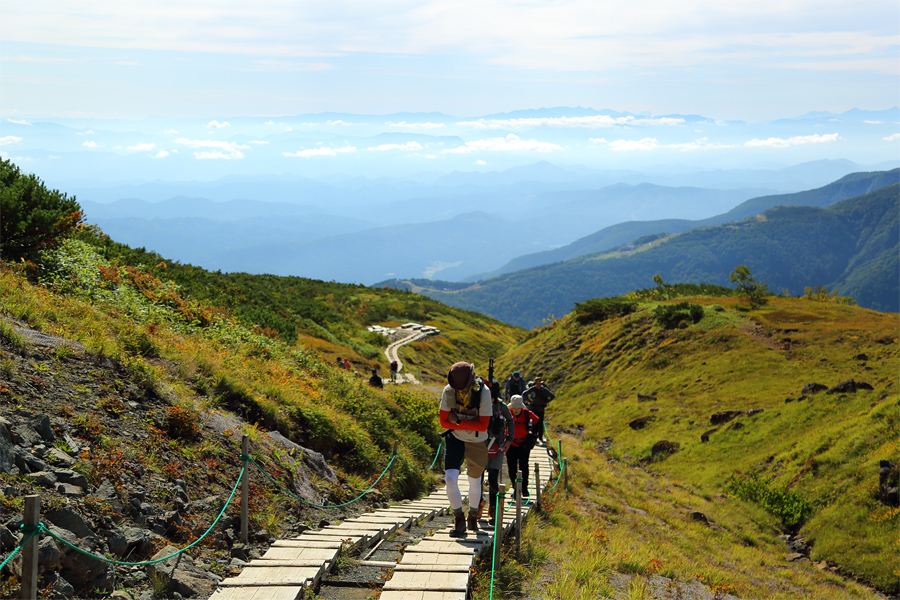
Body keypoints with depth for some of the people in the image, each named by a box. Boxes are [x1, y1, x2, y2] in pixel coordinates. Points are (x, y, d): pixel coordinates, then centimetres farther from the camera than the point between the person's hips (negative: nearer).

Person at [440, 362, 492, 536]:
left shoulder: (483, 392, -21)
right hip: (455, 439, 1)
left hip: (476, 442, -1)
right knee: (450, 478, -16)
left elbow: (483, 425, -20)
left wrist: (459, 420, -22)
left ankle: (473, 515, 40)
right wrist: (469, 424, -19)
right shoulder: (448, 391, -15)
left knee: (474, 482, 15)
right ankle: (459, 519, 0)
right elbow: (444, 422, -10)